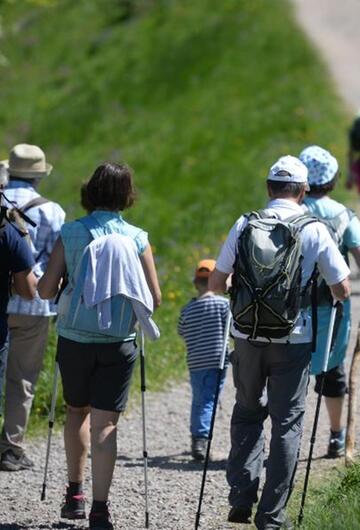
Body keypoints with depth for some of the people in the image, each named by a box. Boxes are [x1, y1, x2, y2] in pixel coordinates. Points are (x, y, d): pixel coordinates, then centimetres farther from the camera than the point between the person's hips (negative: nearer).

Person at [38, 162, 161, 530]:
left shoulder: (70, 233, -6)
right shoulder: (137, 238, -5)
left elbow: (45, 290, -6)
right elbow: (155, 299, -2)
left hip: (74, 338, 1)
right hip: (118, 342, -1)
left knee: (77, 411, 22)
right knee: (105, 423, 1)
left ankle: (75, 494, 24)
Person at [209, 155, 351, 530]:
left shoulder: (245, 225, -1)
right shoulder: (315, 231, -5)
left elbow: (215, 283, 2)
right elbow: (342, 291, -2)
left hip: (248, 336, 2)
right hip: (293, 340, -2)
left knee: (247, 413, 20)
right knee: (287, 422, 7)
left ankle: (240, 499, 12)